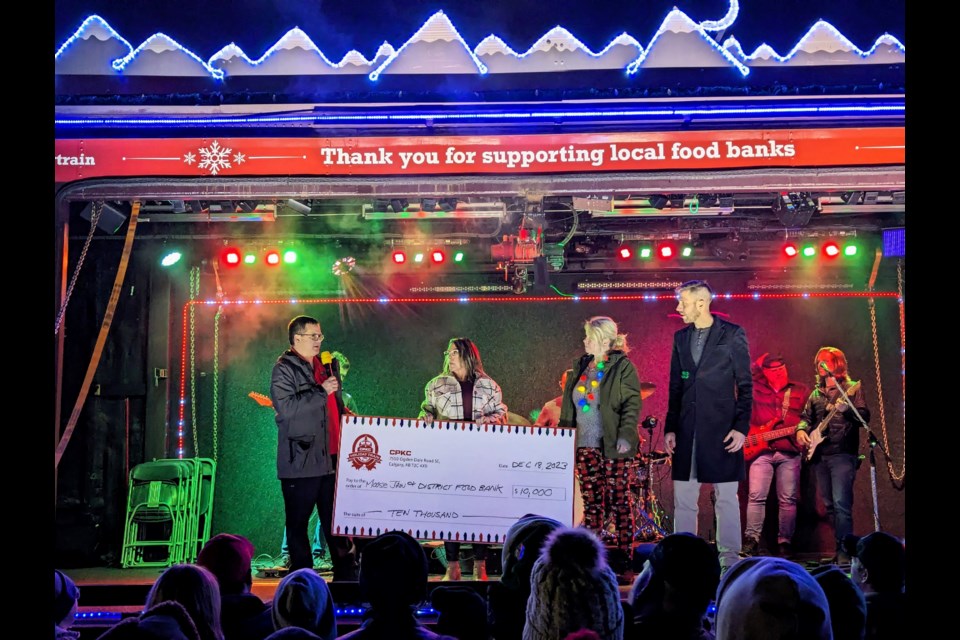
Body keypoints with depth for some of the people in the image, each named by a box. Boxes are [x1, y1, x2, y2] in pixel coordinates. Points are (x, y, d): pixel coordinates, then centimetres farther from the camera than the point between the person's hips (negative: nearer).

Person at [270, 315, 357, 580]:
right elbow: (285, 406, -20)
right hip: (301, 459, -7)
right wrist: (321, 391, -17)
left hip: (330, 457, 7)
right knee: (298, 523, 2)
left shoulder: (326, 365, 18)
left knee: (336, 521, 11)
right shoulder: (284, 368, -6)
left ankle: (346, 574, 17)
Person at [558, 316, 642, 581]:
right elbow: (569, 406, 18)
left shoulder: (622, 367, -4)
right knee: (591, 504, 7)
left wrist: (625, 435, -20)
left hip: (612, 447, -6)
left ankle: (624, 563, 2)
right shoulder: (580, 366, 14)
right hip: (584, 446, 6)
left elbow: (632, 404, -9)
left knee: (619, 503, -2)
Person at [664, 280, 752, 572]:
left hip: (721, 428, -5)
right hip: (687, 429, 5)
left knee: (726, 498, 2)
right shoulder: (681, 337, 12)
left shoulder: (732, 334, -2)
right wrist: (670, 428, 8)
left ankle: (729, 559, 9)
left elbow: (745, 385, -2)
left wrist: (741, 427, -10)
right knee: (683, 499, 5)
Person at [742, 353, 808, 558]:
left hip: (789, 453, 0)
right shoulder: (756, 388, 13)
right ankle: (751, 539, -10)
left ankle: (784, 542, 6)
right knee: (756, 496, -9)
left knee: (788, 500, 0)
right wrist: (760, 363, 10)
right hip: (761, 450, 0)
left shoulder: (801, 390, 11)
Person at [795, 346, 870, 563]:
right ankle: (841, 545, 15)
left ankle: (844, 551, -15)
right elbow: (806, 417, 20)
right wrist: (801, 430, -1)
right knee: (829, 504, 8)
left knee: (841, 503, -16)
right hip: (819, 456, 7)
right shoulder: (816, 394, 18)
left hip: (842, 455, -7)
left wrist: (846, 410, -27)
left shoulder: (852, 388, 1)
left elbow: (865, 417, -9)